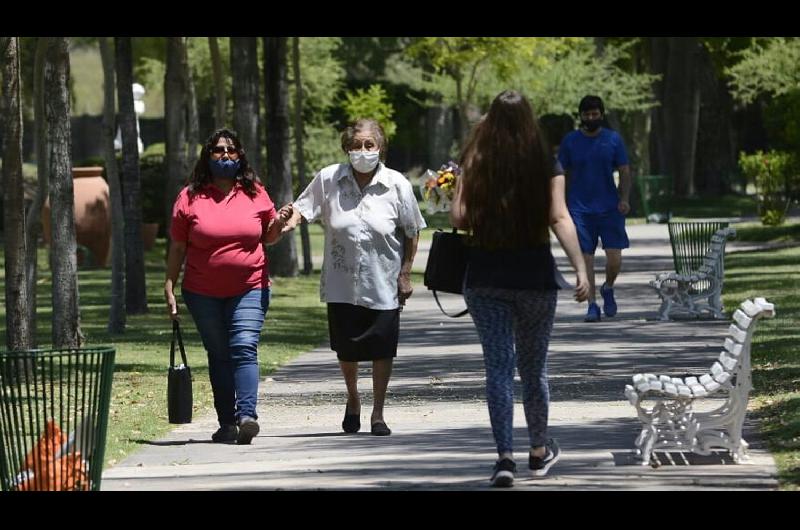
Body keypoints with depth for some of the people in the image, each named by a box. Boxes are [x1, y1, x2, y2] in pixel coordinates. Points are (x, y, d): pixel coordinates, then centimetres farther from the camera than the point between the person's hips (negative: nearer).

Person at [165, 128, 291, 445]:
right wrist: (169, 287, 1)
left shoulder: (255, 194, 7)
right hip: (204, 293, 1)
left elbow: (269, 237, 16)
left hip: (249, 289, -1)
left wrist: (278, 225, -6)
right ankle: (226, 423, 8)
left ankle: (247, 415, -27)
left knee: (244, 348, -16)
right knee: (219, 356, 5)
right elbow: (177, 247, 5)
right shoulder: (190, 198, 3)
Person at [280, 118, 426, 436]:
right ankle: (352, 401, 38)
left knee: (381, 350, 2)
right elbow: (304, 208, 3)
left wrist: (405, 273, -2)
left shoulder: (397, 185, -8)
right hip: (342, 283, 1)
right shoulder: (328, 180, -6)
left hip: (383, 285, -1)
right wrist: (291, 219, -21)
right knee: (346, 348, 10)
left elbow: (411, 232, 1)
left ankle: (377, 414, 18)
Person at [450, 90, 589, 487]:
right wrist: (580, 268, -12)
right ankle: (540, 451, 29)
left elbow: (458, 217, -6)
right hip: (535, 276, 0)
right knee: (534, 366, 15)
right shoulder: (546, 165, -3)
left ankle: (505, 456, -13)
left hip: (484, 277, 0)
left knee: (498, 365, 1)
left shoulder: (474, 164, -1)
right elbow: (559, 219, -10)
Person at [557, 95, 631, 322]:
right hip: (580, 208, 0)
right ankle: (591, 305, 2)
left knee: (614, 258, -6)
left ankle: (608, 288, 24)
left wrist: (624, 198, -8)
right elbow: (563, 175, 10)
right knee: (585, 258, -4)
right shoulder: (570, 141, 5)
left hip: (609, 208, 0)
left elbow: (625, 171, 6)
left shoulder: (614, 139, 4)